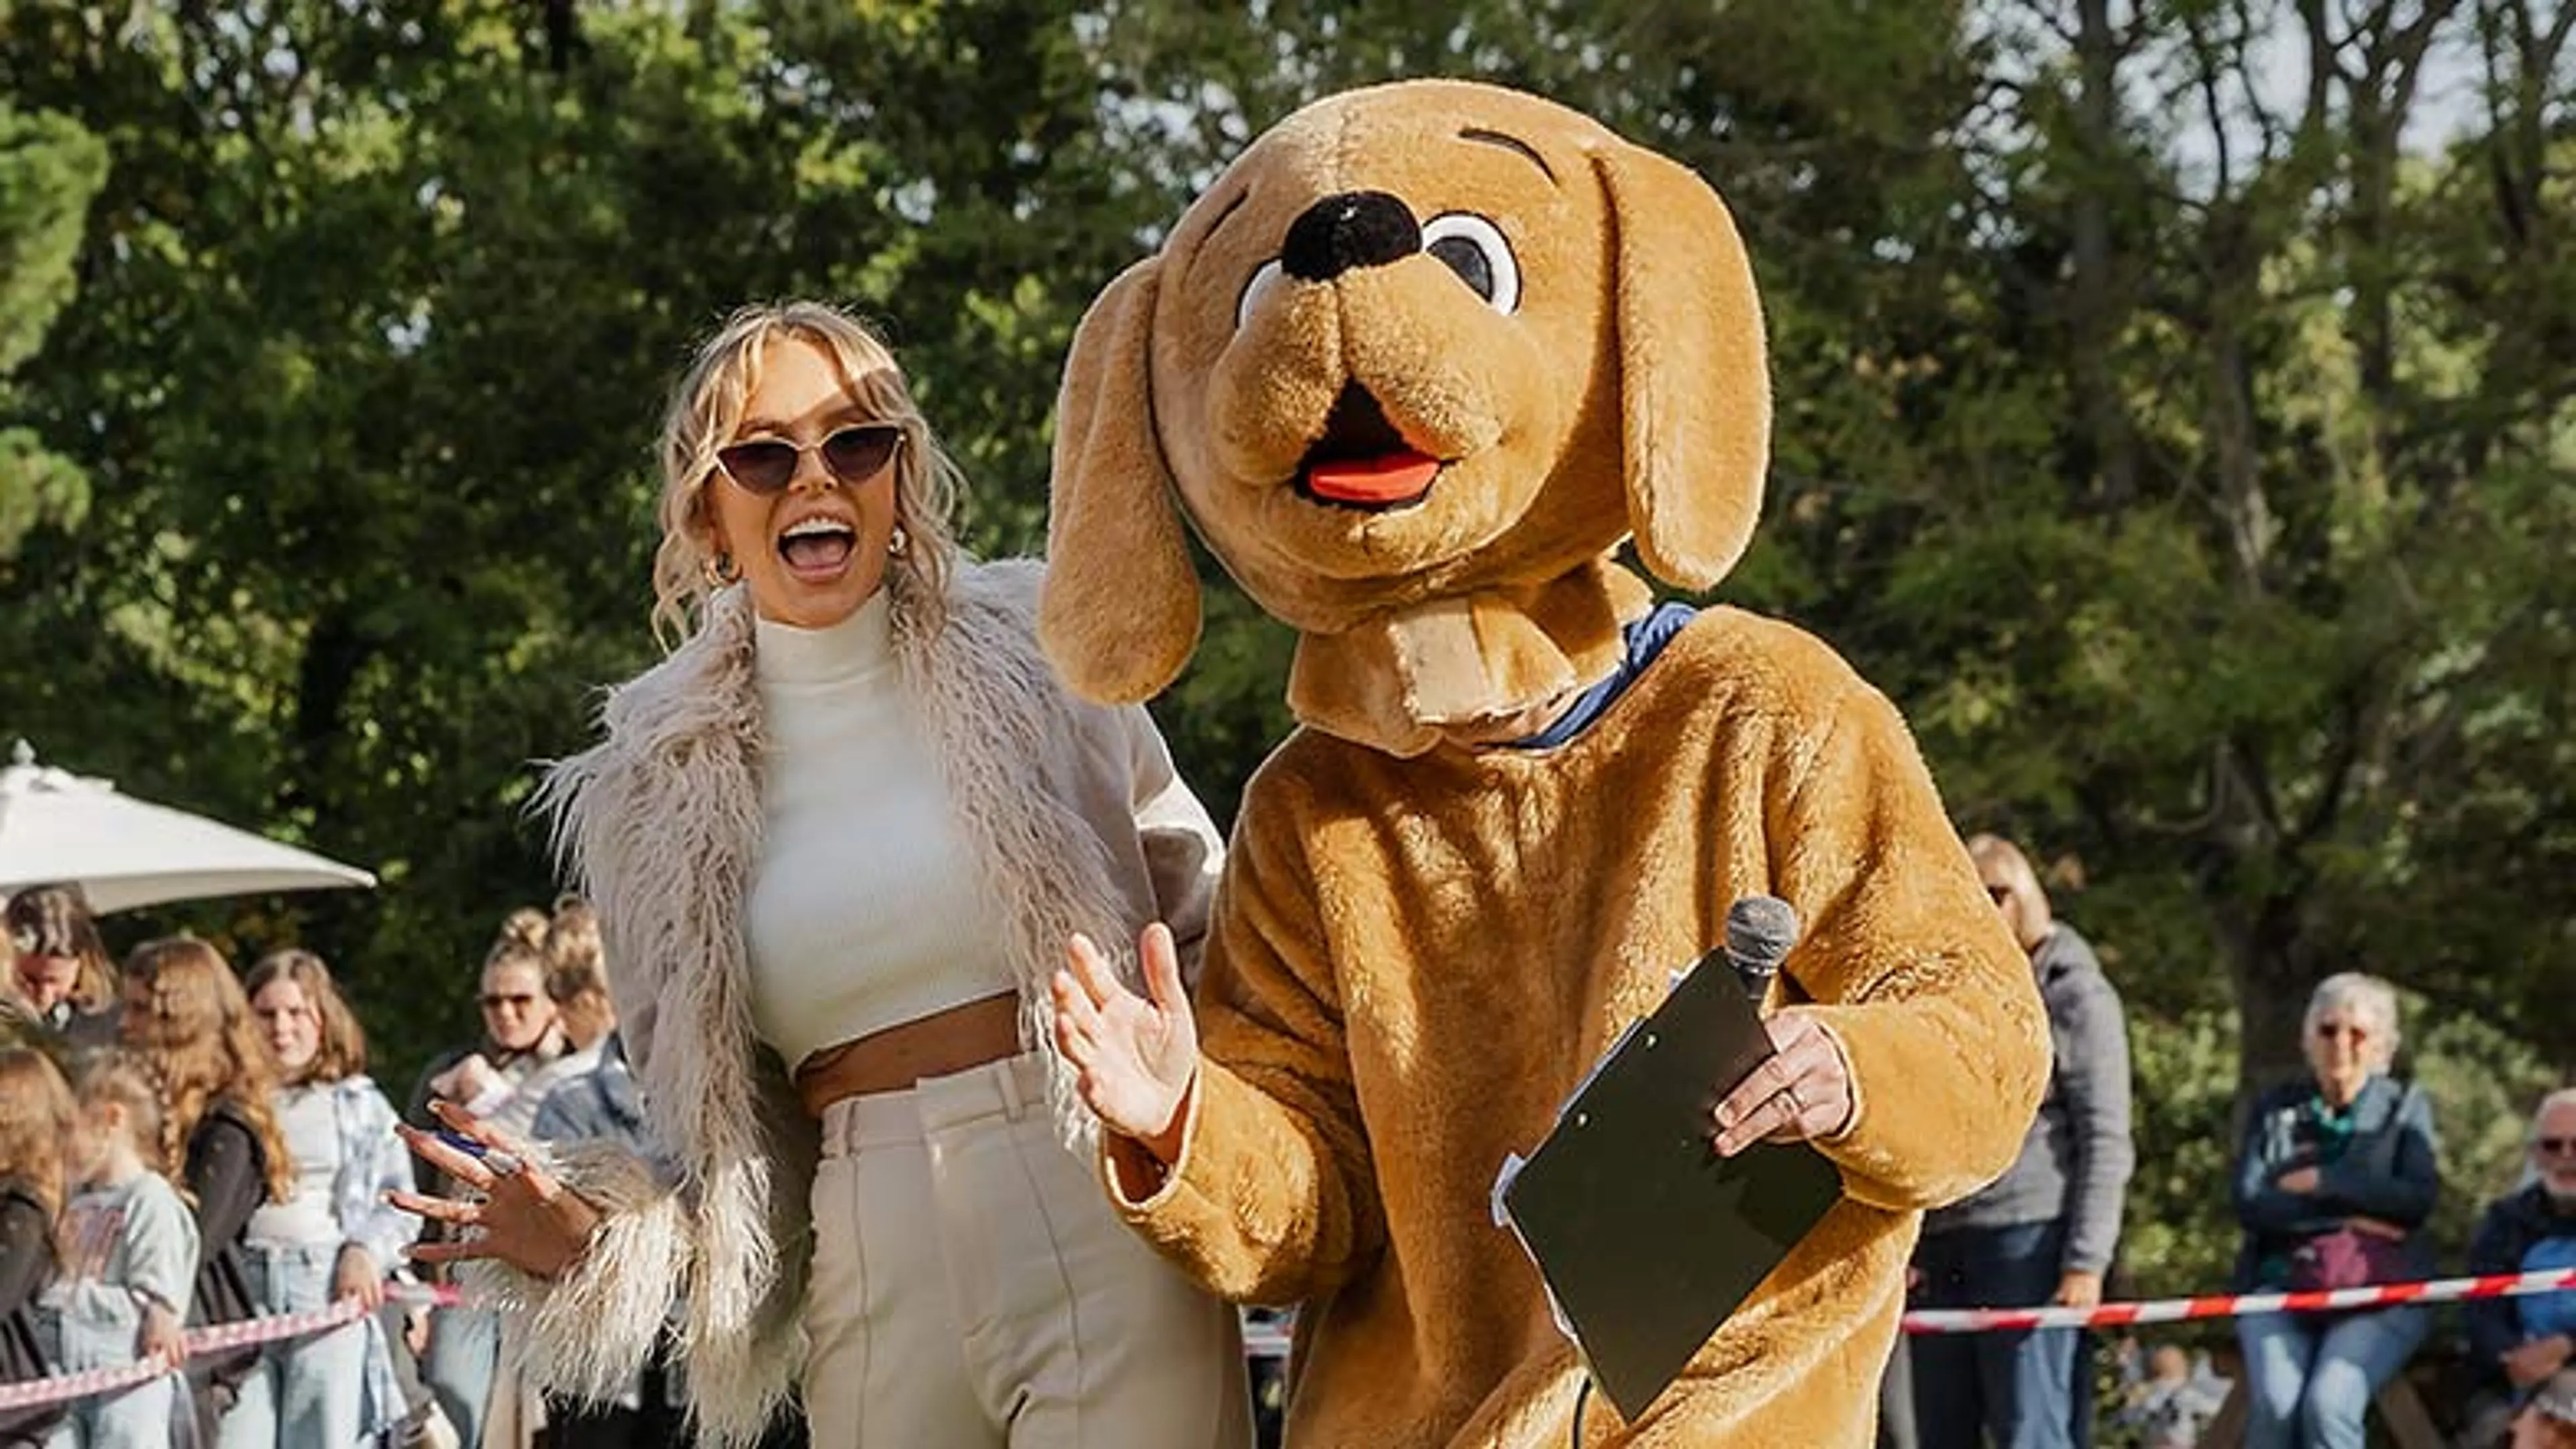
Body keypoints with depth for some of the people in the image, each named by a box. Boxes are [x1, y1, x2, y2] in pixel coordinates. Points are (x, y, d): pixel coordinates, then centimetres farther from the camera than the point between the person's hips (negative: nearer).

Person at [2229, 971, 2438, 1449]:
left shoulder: (2406, 1107, 11)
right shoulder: (2274, 1109, 15)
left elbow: (2417, 1198, -6)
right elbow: (2251, 1204, 0)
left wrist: (2319, 1182, -6)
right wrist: (2349, 1219, -10)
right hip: (2281, 1283, 2)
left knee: (2328, 1404, -28)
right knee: (2274, 1404, -27)